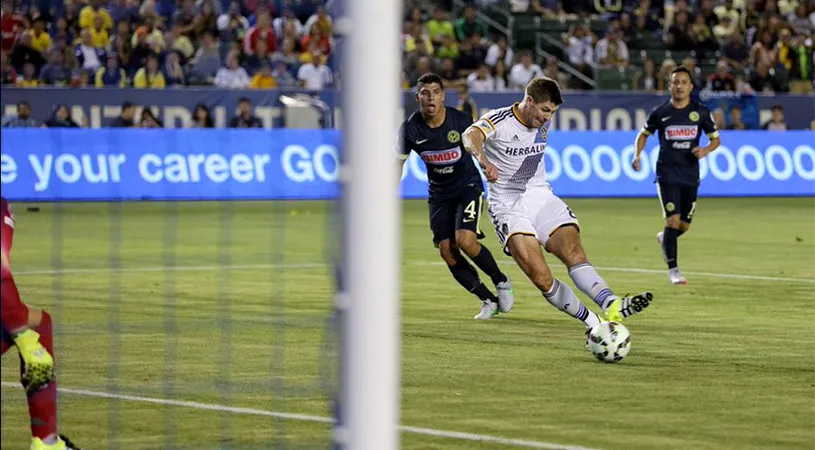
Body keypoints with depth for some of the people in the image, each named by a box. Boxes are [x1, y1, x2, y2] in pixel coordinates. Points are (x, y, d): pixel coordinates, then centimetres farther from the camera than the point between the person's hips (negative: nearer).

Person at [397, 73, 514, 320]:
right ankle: (488, 300, 8)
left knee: (465, 241, -23)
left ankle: (501, 282, 3)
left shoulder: (460, 121, -19)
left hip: (468, 186, -3)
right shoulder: (410, 128, -13)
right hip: (439, 193, 3)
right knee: (447, 252, -7)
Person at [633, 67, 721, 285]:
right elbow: (644, 133, 16)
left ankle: (664, 238, 42)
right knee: (673, 220, -14)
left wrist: (706, 150, -11)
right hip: (667, 174, -2)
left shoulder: (701, 112, 2)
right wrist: (637, 155, 0)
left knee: (684, 225, 6)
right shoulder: (660, 113, 0)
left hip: (690, 175, 2)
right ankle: (673, 270, -6)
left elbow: (715, 138, 10)